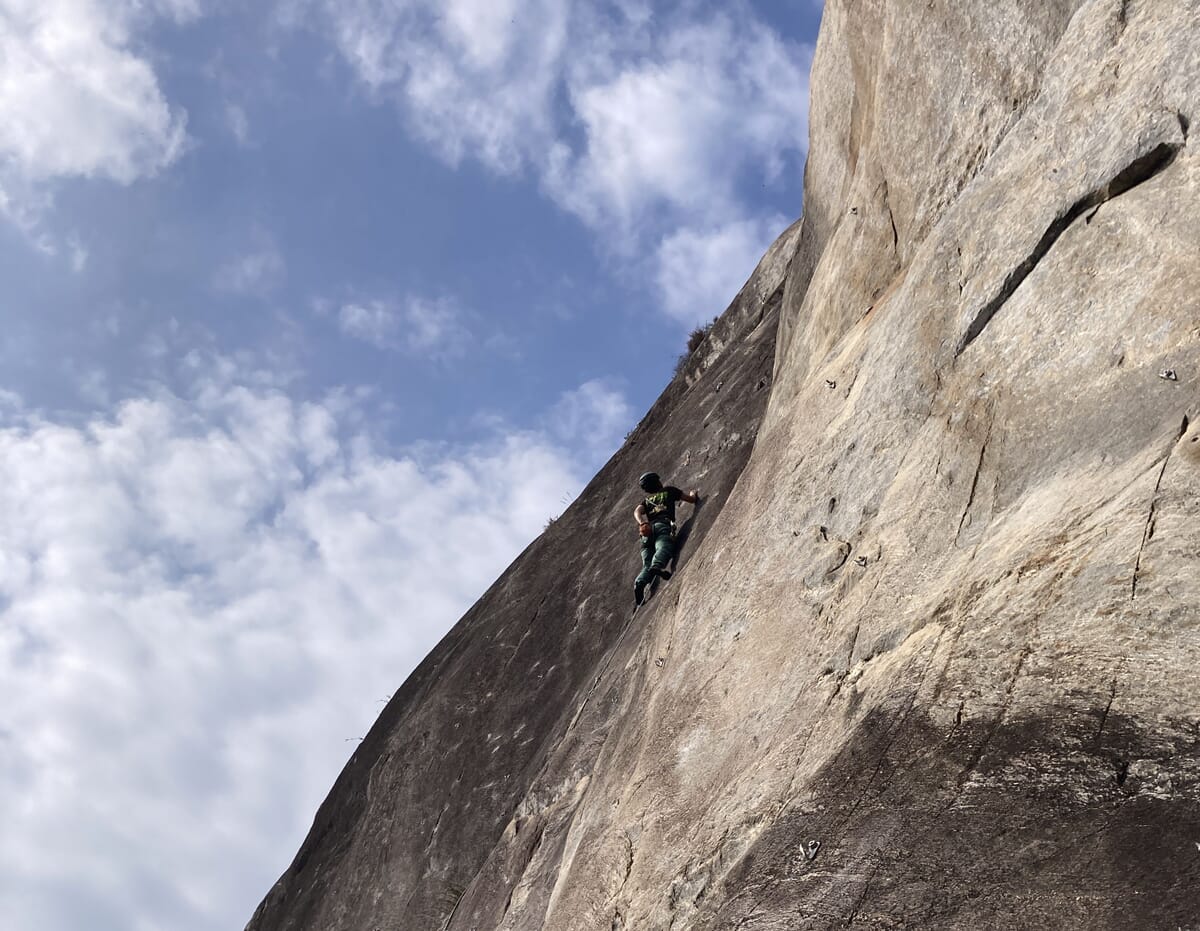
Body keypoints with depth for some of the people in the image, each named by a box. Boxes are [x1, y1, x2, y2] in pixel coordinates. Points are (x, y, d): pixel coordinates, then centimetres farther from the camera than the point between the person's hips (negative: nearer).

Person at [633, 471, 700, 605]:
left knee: (647, 564, -6)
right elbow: (692, 499, 32)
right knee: (664, 547, -31)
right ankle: (657, 566, -63)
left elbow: (637, 512, 13)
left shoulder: (646, 500, 36)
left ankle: (640, 582, -36)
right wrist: (693, 493, 54)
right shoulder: (669, 490, 30)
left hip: (647, 530, 4)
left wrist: (643, 523, -5)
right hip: (662, 526, -4)